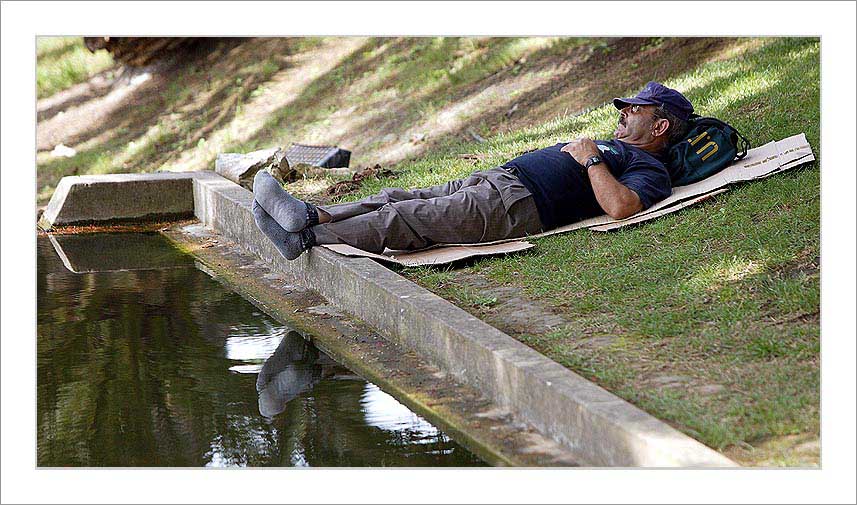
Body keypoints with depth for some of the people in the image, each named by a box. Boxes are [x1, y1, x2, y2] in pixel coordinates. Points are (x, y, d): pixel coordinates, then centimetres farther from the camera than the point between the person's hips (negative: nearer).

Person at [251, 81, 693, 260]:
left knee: (404, 220, -20)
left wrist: (591, 160, -13)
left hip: (517, 206, -10)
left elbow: (621, 207, -22)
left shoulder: (650, 170, 1)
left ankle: (306, 239, -27)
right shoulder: (613, 147, 33)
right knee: (398, 198, -4)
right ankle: (314, 216, -15)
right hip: (494, 179, 10)